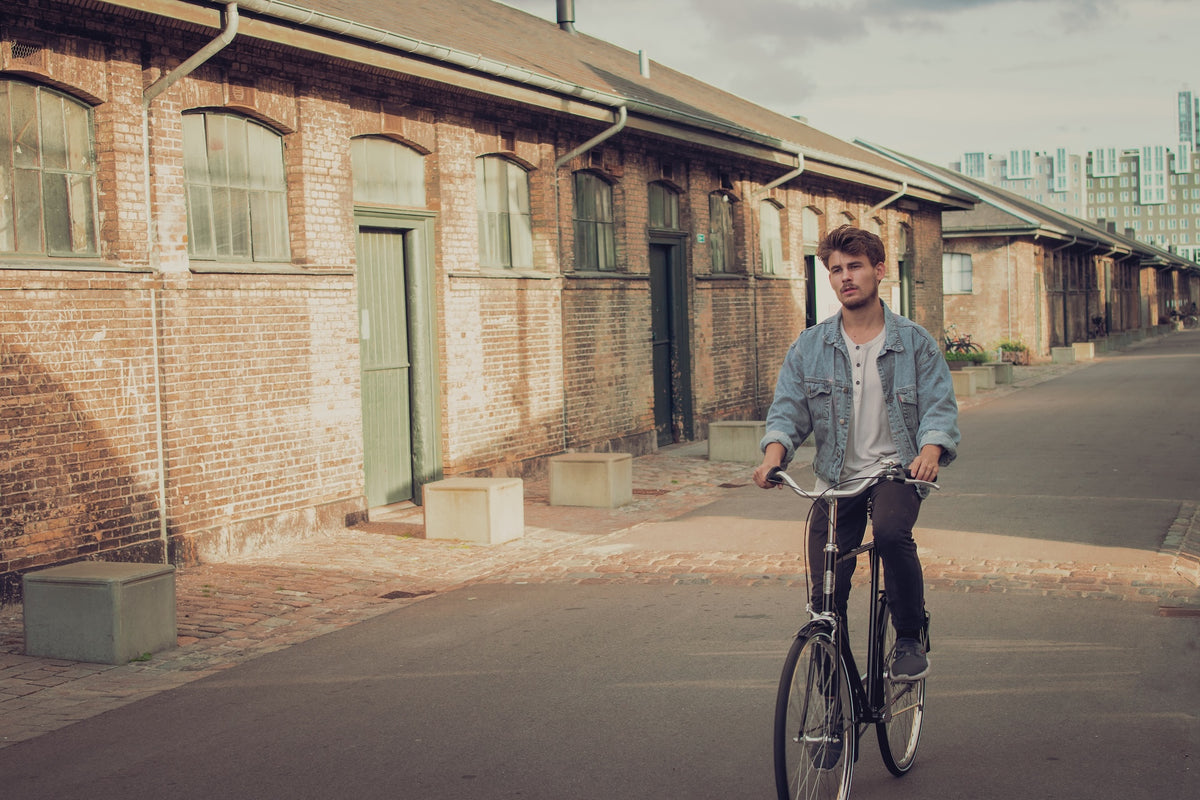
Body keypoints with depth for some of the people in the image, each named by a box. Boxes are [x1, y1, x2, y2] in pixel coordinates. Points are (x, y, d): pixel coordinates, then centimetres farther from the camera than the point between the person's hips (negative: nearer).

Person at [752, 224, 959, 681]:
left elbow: (939, 407, -5)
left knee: (891, 530, -34)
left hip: (896, 471, -2)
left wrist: (930, 451, -26)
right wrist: (774, 453, -19)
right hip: (835, 480, 2)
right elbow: (787, 409, 2)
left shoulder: (916, 343, 2)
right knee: (826, 596, -3)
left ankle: (910, 640, -12)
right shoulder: (808, 347, 6)